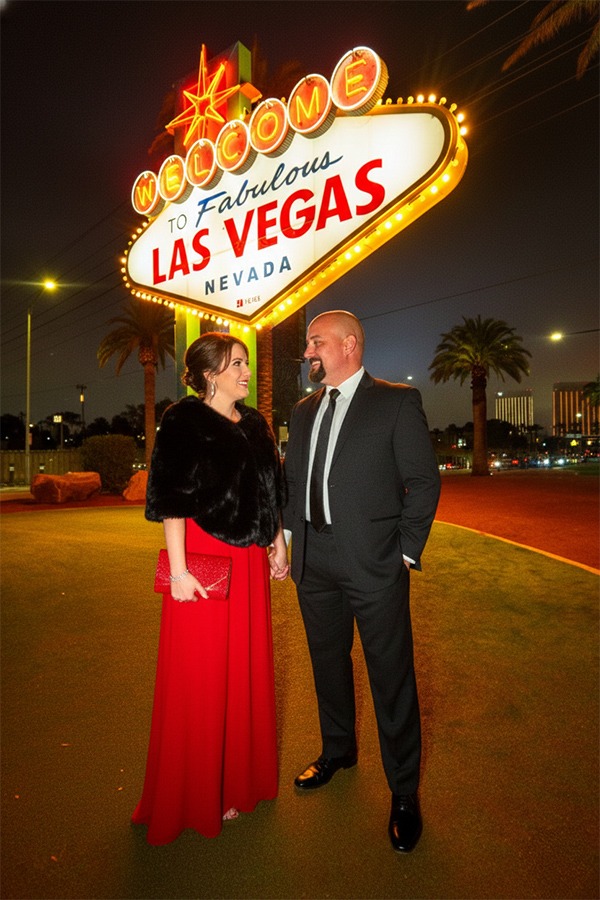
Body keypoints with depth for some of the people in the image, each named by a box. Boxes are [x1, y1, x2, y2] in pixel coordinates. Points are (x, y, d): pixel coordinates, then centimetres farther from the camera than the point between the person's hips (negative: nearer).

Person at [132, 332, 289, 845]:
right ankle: (196, 797, 30)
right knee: (200, 675, 7)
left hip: (250, 560, 7)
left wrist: (277, 543, 12)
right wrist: (178, 570, -16)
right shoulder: (184, 421, -8)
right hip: (203, 559, -6)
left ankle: (238, 777, 38)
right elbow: (171, 499, -12)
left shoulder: (254, 423, 11)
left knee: (246, 667, 16)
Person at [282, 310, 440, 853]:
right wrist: (290, 541, 7)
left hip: (373, 563, -5)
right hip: (314, 563, 6)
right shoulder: (303, 411, 11)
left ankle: (404, 793, 30)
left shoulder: (398, 402, -6)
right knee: (328, 666, 21)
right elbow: (292, 481, 14)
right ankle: (338, 752, 47)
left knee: (391, 678, 7)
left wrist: (406, 551, -10)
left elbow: (424, 481, -7)